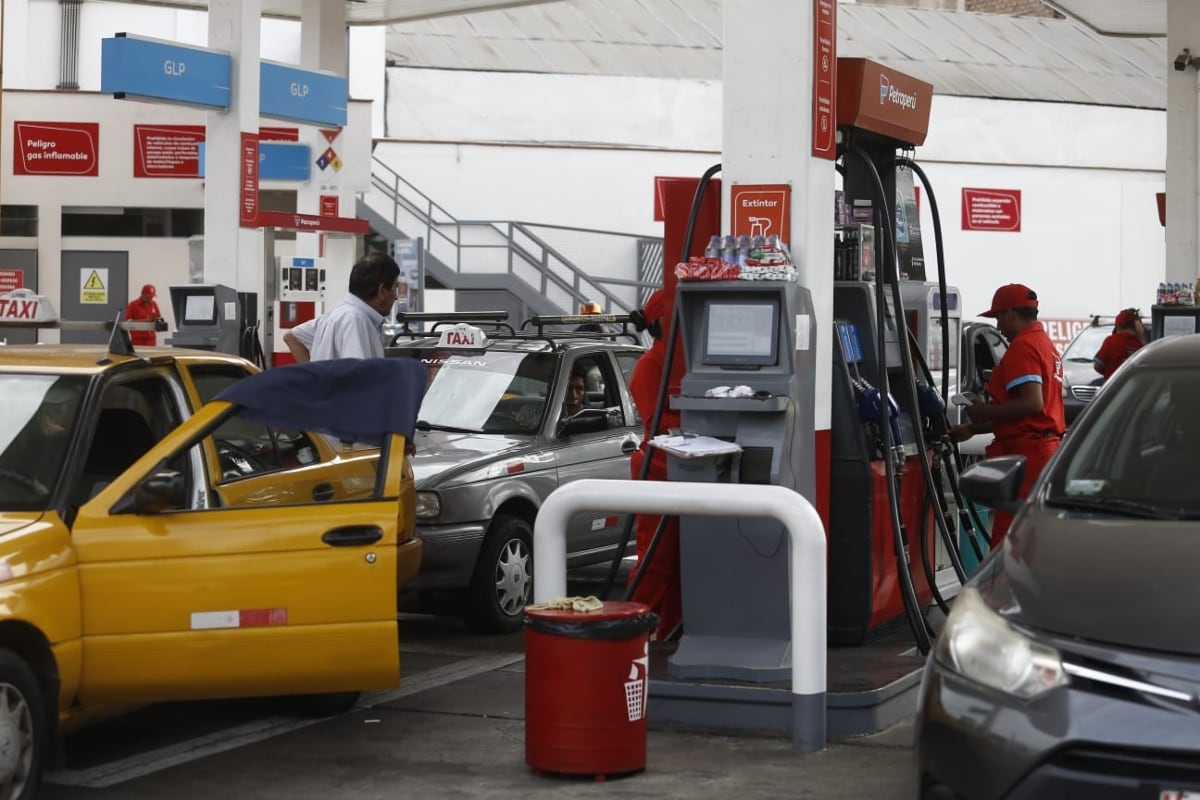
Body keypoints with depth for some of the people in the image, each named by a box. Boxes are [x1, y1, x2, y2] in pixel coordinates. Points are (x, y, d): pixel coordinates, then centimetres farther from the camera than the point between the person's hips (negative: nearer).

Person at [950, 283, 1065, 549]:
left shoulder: (1022, 347, -12)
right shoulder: (1046, 344, 20)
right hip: (1045, 446, 11)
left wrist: (986, 412, -13)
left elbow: (1032, 403, -24)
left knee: (1007, 539, -12)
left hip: (1024, 452, -11)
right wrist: (973, 428, 24)